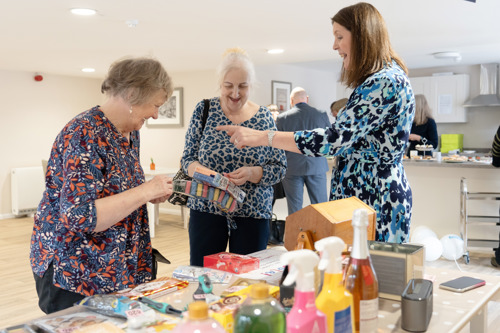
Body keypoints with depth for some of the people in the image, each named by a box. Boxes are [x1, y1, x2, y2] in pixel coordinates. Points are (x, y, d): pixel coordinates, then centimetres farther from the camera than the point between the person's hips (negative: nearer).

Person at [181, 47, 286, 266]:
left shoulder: (264, 117, 0)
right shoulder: (204, 110, 0)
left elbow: (279, 168, 0)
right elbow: (187, 158, 4)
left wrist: (252, 173, -19)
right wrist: (198, 170, -18)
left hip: (252, 214, 0)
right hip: (206, 209, 0)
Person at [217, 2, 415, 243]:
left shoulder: (386, 82, -18)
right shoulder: (386, 78, 16)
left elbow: (335, 138, -25)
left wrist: (263, 137, -22)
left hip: (376, 202, -10)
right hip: (360, 196, 10)